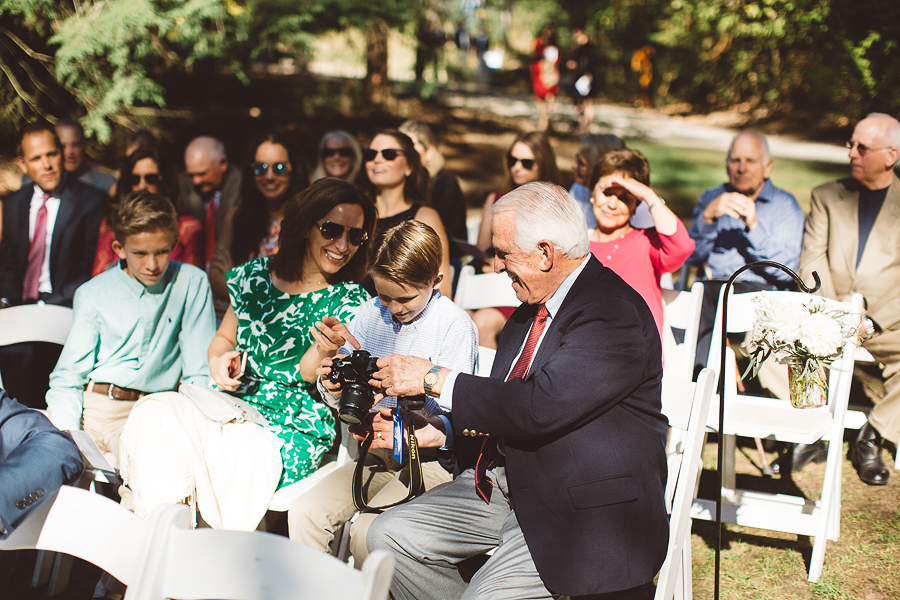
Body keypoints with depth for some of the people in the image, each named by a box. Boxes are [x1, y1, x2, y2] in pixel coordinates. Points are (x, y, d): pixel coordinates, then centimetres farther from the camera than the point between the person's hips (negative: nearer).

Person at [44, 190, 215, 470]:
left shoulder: (192, 283, 4)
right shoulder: (92, 295, 7)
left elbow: (199, 373, 5)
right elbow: (68, 376, 4)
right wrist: (67, 436, -13)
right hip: (90, 405, 1)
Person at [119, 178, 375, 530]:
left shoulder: (351, 302, -2)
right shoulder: (255, 276, 10)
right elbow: (224, 338, 25)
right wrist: (219, 359, 3)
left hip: (288, 436, -5)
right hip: (230, 406, 5)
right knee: (156, 410, -25)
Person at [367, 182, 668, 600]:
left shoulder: (614, 313, -19)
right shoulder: (534, 306, 10)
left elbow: (541, 407, -28)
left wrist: (435, 378, -19)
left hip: (584, 513, -9)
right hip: (510, 483, 9)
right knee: (390, 534, -1)